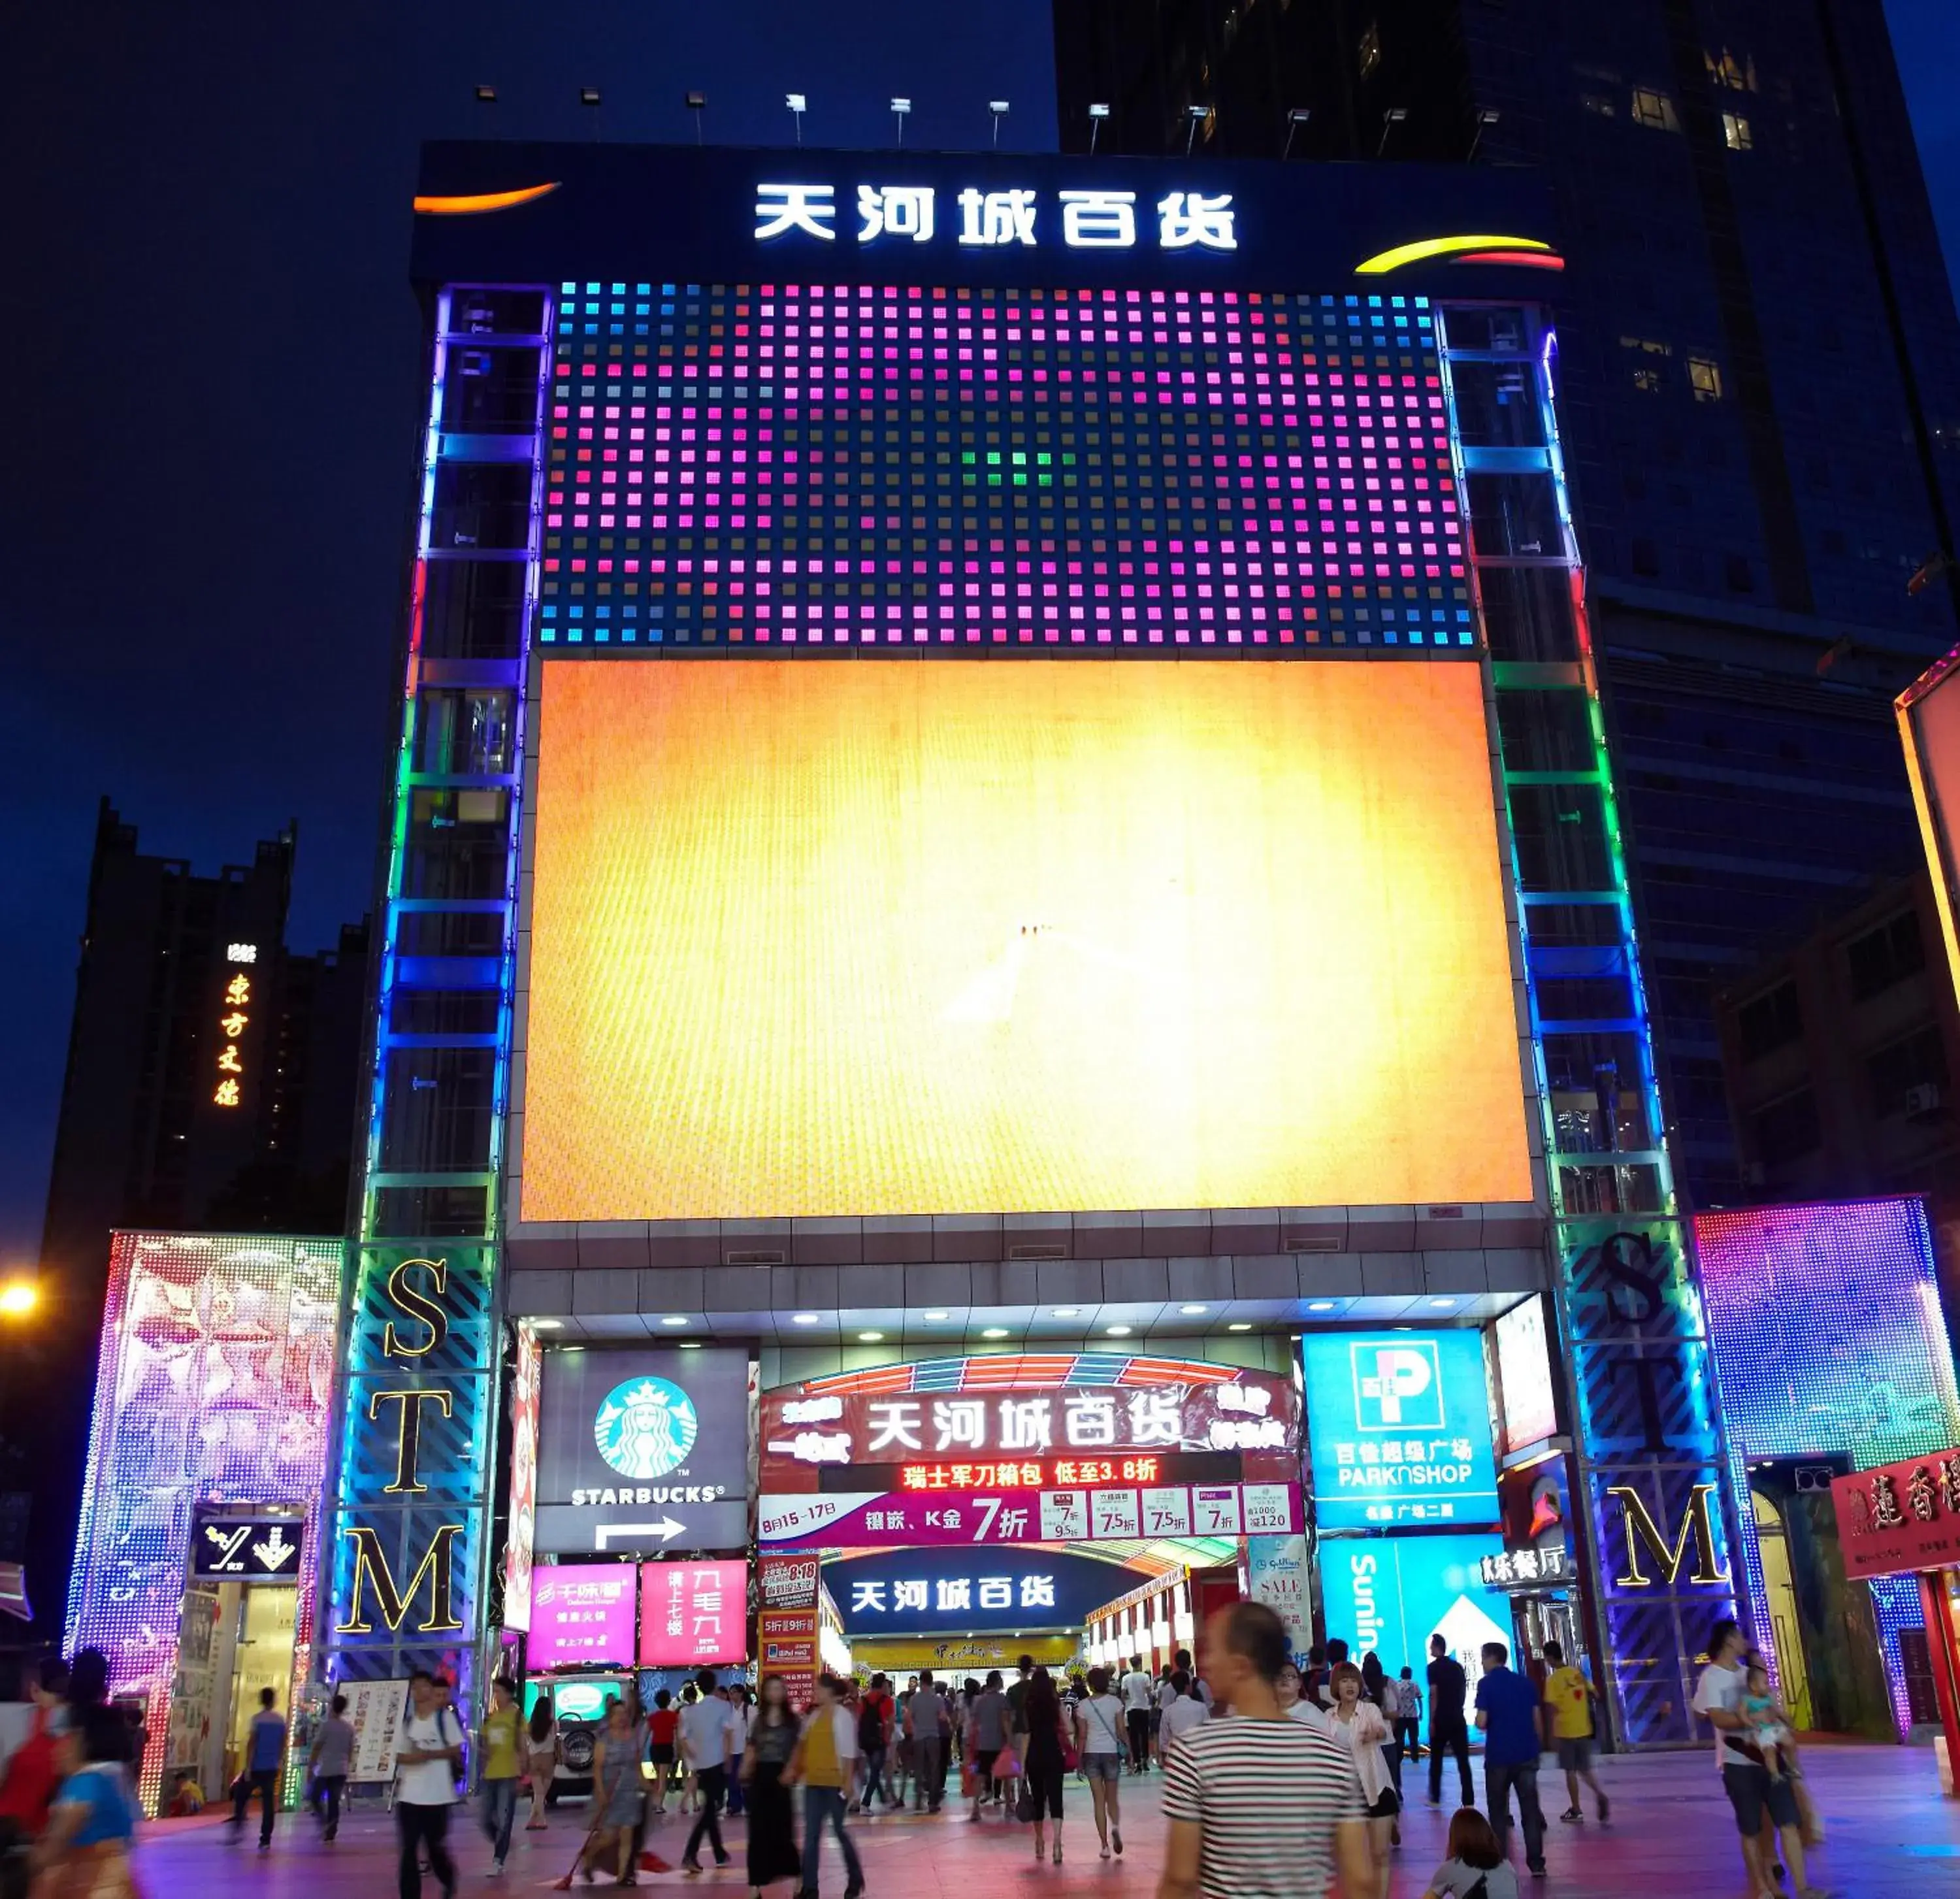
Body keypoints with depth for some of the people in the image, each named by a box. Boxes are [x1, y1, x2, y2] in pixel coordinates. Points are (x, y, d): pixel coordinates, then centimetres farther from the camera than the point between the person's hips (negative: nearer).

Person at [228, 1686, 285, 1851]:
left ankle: (238, 1828, 9)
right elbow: (283, 1745, 11)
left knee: (240, 1795, 17)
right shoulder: (281, 1720, 7)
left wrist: (248, 1767, -12)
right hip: (272, 1768, 4)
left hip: (256, 1767, -4)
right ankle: (265, 1841, 2)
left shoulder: (257, 1719, -7)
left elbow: (251, 1744, -13)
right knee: (269, 1804, 4)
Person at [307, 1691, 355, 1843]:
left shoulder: (327, 1725, -10)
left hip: (324, 1769, -5)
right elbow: (351, 1750, 13)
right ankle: (330, 1835, 8)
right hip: (340, 1770, 5)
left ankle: (324, 1822, -9)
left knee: (316, 1798, 11)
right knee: (334, 1802, 9)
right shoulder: (350, 1727, 7)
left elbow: (316, 1748, -8)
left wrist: (309, 1766, 0)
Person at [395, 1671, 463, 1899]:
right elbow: (400, 1755, 10)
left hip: (437, 1794, -3)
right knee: (407, 1851, -2)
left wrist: (429, 1755, -17)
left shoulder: (445, 1716, -4)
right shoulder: (408, 1721, 8)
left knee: (435, 1846, 9)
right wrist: (410, 1758, -12)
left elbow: (457, 1750, -3)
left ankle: (449, 1880, 36)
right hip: (409, 1795, 3)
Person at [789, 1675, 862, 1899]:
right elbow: (803, 1744, 15)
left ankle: (855, 1880, 25)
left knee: (839, 1831, 6)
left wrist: (848, 1781, -14)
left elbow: (848, 1751, -11)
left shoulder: (841, 1715, -8)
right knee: (811, 1835, 3)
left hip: (834, 1782, -6)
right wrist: (794, 1768, 7)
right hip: (813, 1782, 6)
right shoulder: (815, 1715, 10)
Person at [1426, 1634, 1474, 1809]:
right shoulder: (1458, 1666, 9)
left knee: (1436, 1759, 10)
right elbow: (1464, 1691, 13)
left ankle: (1435, 1798, 12)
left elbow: (1434, 1694, -13)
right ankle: (1468, 1801, -5)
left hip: (1441, 1719, -4)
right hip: (1458, 1718, 4)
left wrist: (1431, 1721, -11)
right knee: (1463, 1760, 1)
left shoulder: (1434, 1667, -8)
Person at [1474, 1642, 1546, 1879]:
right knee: (1530, 1809, 9)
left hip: (1499, 1756, -3)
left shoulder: (1486, 1684, -6)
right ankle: (1536, 1862, 7)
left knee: (1498, 1811, 9)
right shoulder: (1527, 1683, 7)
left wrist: (1478, 1721, 9)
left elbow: (1482, 1722, -13)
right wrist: (1539, 1747, 19)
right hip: (1527, 1754, 3)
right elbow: (1538, 1720, 7)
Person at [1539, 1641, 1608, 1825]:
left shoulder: (1553, 1679, -13)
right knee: (1585, 1769, 16)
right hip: (1584, 1729, 5)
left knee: (1571, 1771, 7)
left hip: (1565, 1731, -5)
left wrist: (1553, 1734, -10)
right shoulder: (1578, 1673, 3)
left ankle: (1576, 1811, 12)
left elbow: (1552, 1708, -17)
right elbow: (1592, 1694, 8)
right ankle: (1601, 1796, -7)